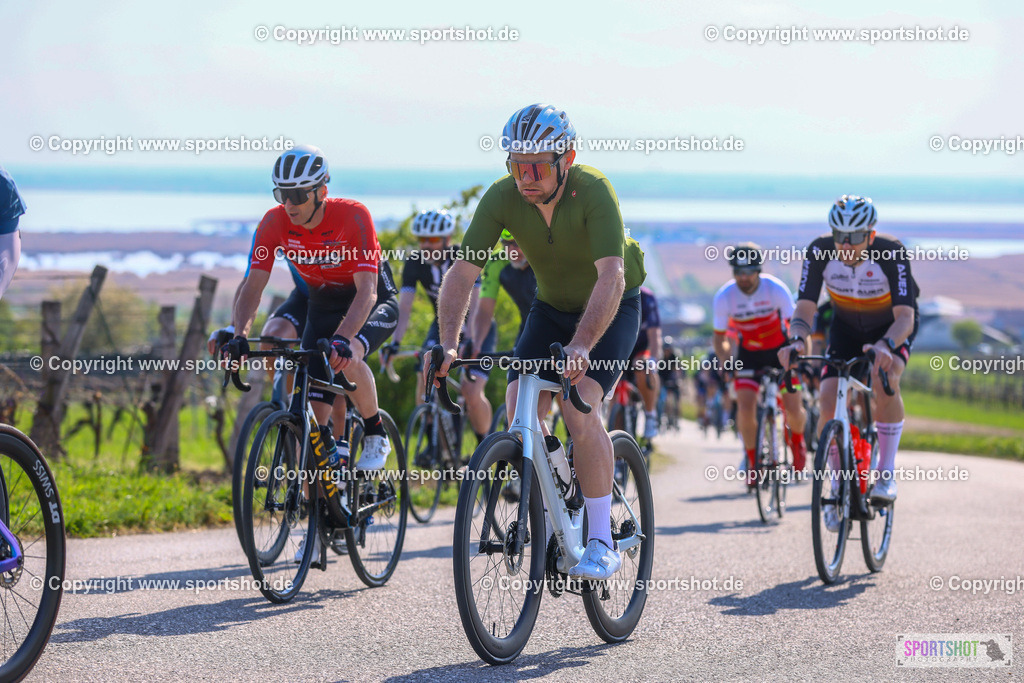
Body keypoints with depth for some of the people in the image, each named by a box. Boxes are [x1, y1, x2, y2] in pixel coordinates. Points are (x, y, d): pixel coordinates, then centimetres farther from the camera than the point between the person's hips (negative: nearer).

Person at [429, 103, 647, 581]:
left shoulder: (593, 191, -32)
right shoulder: (502, 198, -20)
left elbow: (612, 277, -42)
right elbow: (462, 272, -22)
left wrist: (581, 346, -56)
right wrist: (447, 345, -37)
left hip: (611, 310, -4)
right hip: (551, 308, 4)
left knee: (578, 407, -26)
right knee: (519, 411, -14)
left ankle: (602, 544, -18)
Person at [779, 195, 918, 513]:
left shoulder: (891, 254, -33)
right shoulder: (820, 252, -26)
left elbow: (905, 316, -40)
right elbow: (804, 308, -27)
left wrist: (886, 345, -60)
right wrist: (797, 340, -50)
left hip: (892, 327, -3)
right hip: (847, 328, 3)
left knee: (883, 380, -33)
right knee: (829, 403, -15)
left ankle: (886, 475, -20)